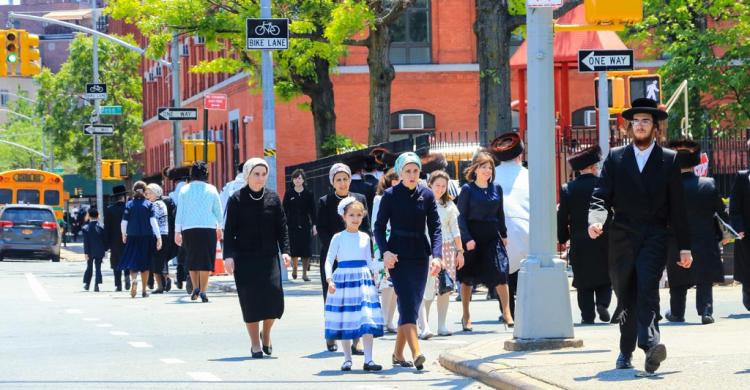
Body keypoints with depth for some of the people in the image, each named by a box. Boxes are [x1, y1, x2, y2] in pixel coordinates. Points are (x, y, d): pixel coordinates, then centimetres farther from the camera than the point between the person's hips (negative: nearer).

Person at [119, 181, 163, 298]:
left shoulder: (129, 205, -1)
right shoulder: (148, 205, -3)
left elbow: (124, 222, 0)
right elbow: (153, 221, -12)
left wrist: (124, 235, 17)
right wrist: (158, 237, -13)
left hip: (132, 237, 0)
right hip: (147, 237, 0)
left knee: (132, 262, 3)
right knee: (145, 263, 10)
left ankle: (133, 279, -28)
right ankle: (144, 290, 14)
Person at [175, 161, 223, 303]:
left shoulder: (184, 190, 3)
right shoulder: (211, 189, 3)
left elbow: (179, 212, 2)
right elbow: (218, 211, 8)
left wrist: (177, 232, 5)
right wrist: (219, 228, 22)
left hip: (188, 229, 1)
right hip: (208, 228, -1)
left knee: (192, 260, 14)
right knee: (205, 260, 0)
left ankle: (195, 287, 4)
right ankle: (203, 291, -7)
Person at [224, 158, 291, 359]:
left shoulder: (273, 198, 4)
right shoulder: (237, 199, -2)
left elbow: (281, 227, 7)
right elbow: (229, 230, -1)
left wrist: (285, 250, -4)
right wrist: (228, 255, -9)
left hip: (269, 256, 1)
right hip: (245, 257, -1)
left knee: (274, 293, -11)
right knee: (250, 299, -2)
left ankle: (266, 333, 16)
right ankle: (255, 343, 9)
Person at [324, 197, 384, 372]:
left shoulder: (365, 237, 10)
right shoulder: (338, 238, -1)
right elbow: (329, 260, -3)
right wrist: (330, 280, -15)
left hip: (364, 279, 2)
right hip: (343, 278, -2)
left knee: (368, 321, -7)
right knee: (345, 322, 3)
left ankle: (368, 360, -6)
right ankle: (347, 359, 13)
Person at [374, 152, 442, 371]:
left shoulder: (427, 195, 3)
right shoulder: (390, 195, -3)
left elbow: (435, 227, 1)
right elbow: (379, 227, 1)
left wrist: (436, 255, -12)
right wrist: (385, 251, -15)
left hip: (420, 256, 4)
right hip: (398, 257, -4)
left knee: (412, 306, 8)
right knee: (408, 304, -14)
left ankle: (398, 353, 21)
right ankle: (417, 354, -25)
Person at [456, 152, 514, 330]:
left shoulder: (496, 189, 8)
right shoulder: (467, 189, -4)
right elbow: (461, 216, -6)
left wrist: (504, 235, 12)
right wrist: (467, 239, -13)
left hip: (492, 236, 3)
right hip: (472, 237, -3)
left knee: (500, 271, -11)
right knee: (467, 277, 5)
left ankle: (507, 313, -9)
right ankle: (466, 316, 15)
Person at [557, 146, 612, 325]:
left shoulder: (567, 189, -4)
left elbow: (562, 217, -1)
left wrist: (563, 237, 11)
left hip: (579, 243, 1)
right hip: (605, 241, -1)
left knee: (584, 283, 8)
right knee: (605, 276, 14)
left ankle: (588, 315, 5)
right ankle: (602, 303, -5)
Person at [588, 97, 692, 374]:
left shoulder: (669, 160, 8)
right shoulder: (615, 158, 11)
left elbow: (677, 206, 7)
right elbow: (601, 196, 3)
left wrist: (684, 246, 5)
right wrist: (596, 219, -19)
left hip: (654, 237, -2)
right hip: (622, 236, 2)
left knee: (647, 289, -22)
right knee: (626, 297, 8)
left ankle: (649, 344, -37)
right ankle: (626, 351, 21)